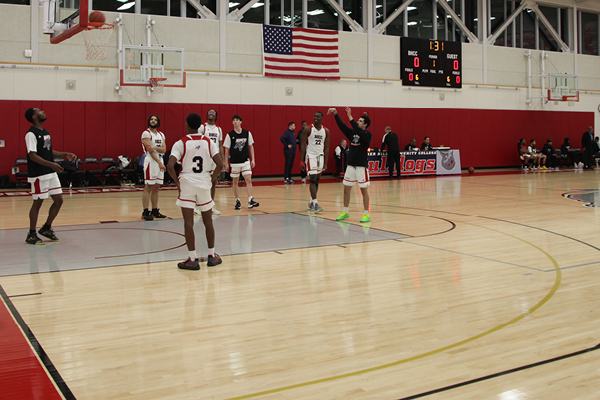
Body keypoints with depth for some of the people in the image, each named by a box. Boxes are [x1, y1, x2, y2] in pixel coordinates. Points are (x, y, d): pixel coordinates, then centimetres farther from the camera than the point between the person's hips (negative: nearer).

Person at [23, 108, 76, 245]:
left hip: (51, 173, 9)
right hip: (38, 175, -8)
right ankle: (31, 235, 10)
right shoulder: (31, 134, -12)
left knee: (58, 200, 8)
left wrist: (65, 154, 13)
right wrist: (51, 164, -30)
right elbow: (32, 155, -21)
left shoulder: (46, 132, 15)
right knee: (38, 203, -2)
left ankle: (46, 228, 23)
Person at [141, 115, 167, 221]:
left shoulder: (161, 134, 15)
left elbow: (164, 149, 2)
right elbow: (150, 150, -13)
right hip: (150, 161, -7)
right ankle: (145, 212, -5)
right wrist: (160, 163, -19)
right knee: (148, 187, -7)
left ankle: (155, 211, 15)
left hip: (159, 161, 7)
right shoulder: (146, 133, -5)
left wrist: (155, 147, -18)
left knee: (156, 188, 10)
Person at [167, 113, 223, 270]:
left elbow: (170, 166, -16)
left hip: (187, 183, -3)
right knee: (208, 220, 14)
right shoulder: (209, 142, 2)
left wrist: (177, 181, -3)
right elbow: (220, 165, -7)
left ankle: (193, 259, 1)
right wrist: (211, 180, 6)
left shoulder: (181, 143, -6)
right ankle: (212, 256, 21)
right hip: (204, 183, 3)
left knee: (188, 222, 0)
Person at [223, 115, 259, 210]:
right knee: (235, 182, 6)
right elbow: (226, 150, 2)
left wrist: (253, 159, 4)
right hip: (235, 162, 0)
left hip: (246, 161, 0)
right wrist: (226, 163, 0)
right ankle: (238, 201, 16)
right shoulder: (230, 135, -2)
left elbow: (251, 146, 10)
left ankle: (250, 200, -13)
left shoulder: (247, 133, 3)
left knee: (248, 180, -10)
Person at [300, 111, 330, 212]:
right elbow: (303, 145, -6)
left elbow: (326, 148, 7)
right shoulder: (308, 129, -7)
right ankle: (315, 204, -15)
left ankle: (311, 202, 19)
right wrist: (301, 161, -12)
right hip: (310, 156, -5)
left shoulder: (326, 131, 4)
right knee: (313, 179, -12)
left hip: (320, 156, 5)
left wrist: (325, 163, 4)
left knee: (317, 180, 8)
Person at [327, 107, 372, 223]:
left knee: (364, 190, -2)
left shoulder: (368, 134, -7)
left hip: (362, 166, -6)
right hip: (351, 165, 6)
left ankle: (366, 214, 5)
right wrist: (335, 113, -5)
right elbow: (341, 125, 6)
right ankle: (345, 212, 21)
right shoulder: (352, 132, 10)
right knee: (346, 189, 9)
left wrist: (350, 117, -28)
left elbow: (359, 131, -26)